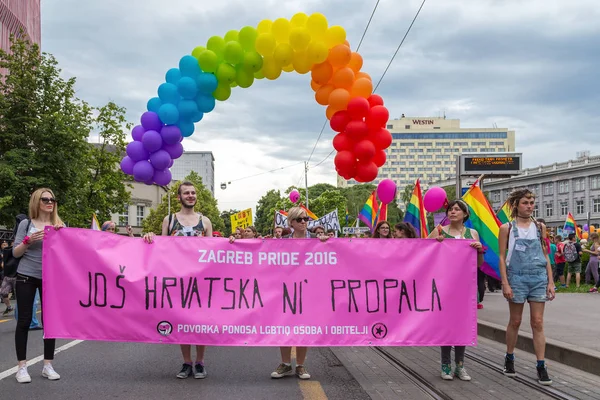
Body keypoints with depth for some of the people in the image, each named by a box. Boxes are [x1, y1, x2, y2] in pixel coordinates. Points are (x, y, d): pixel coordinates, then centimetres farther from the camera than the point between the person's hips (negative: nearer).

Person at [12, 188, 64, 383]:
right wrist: (29, 241, -18)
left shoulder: (60, 226, 6)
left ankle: (47, 365, 10)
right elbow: (15, 253, -1)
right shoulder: (26, 224, 0)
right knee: (24, 320, -1)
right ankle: (22, 367, 5)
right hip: (26, 277, -2)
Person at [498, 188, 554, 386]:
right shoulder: (507, 228, 0)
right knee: (515, 321, 8)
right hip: (517, 278, -2)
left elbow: (545, 256, 10)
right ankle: (509, 358, 26)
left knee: (538, 323, 0)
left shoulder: (540, 227, 8)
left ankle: (541, 366, 2)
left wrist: (550, 282, 4)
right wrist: (505, 284, -9)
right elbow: (502, 257, -2)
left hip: (539, 278, 2)